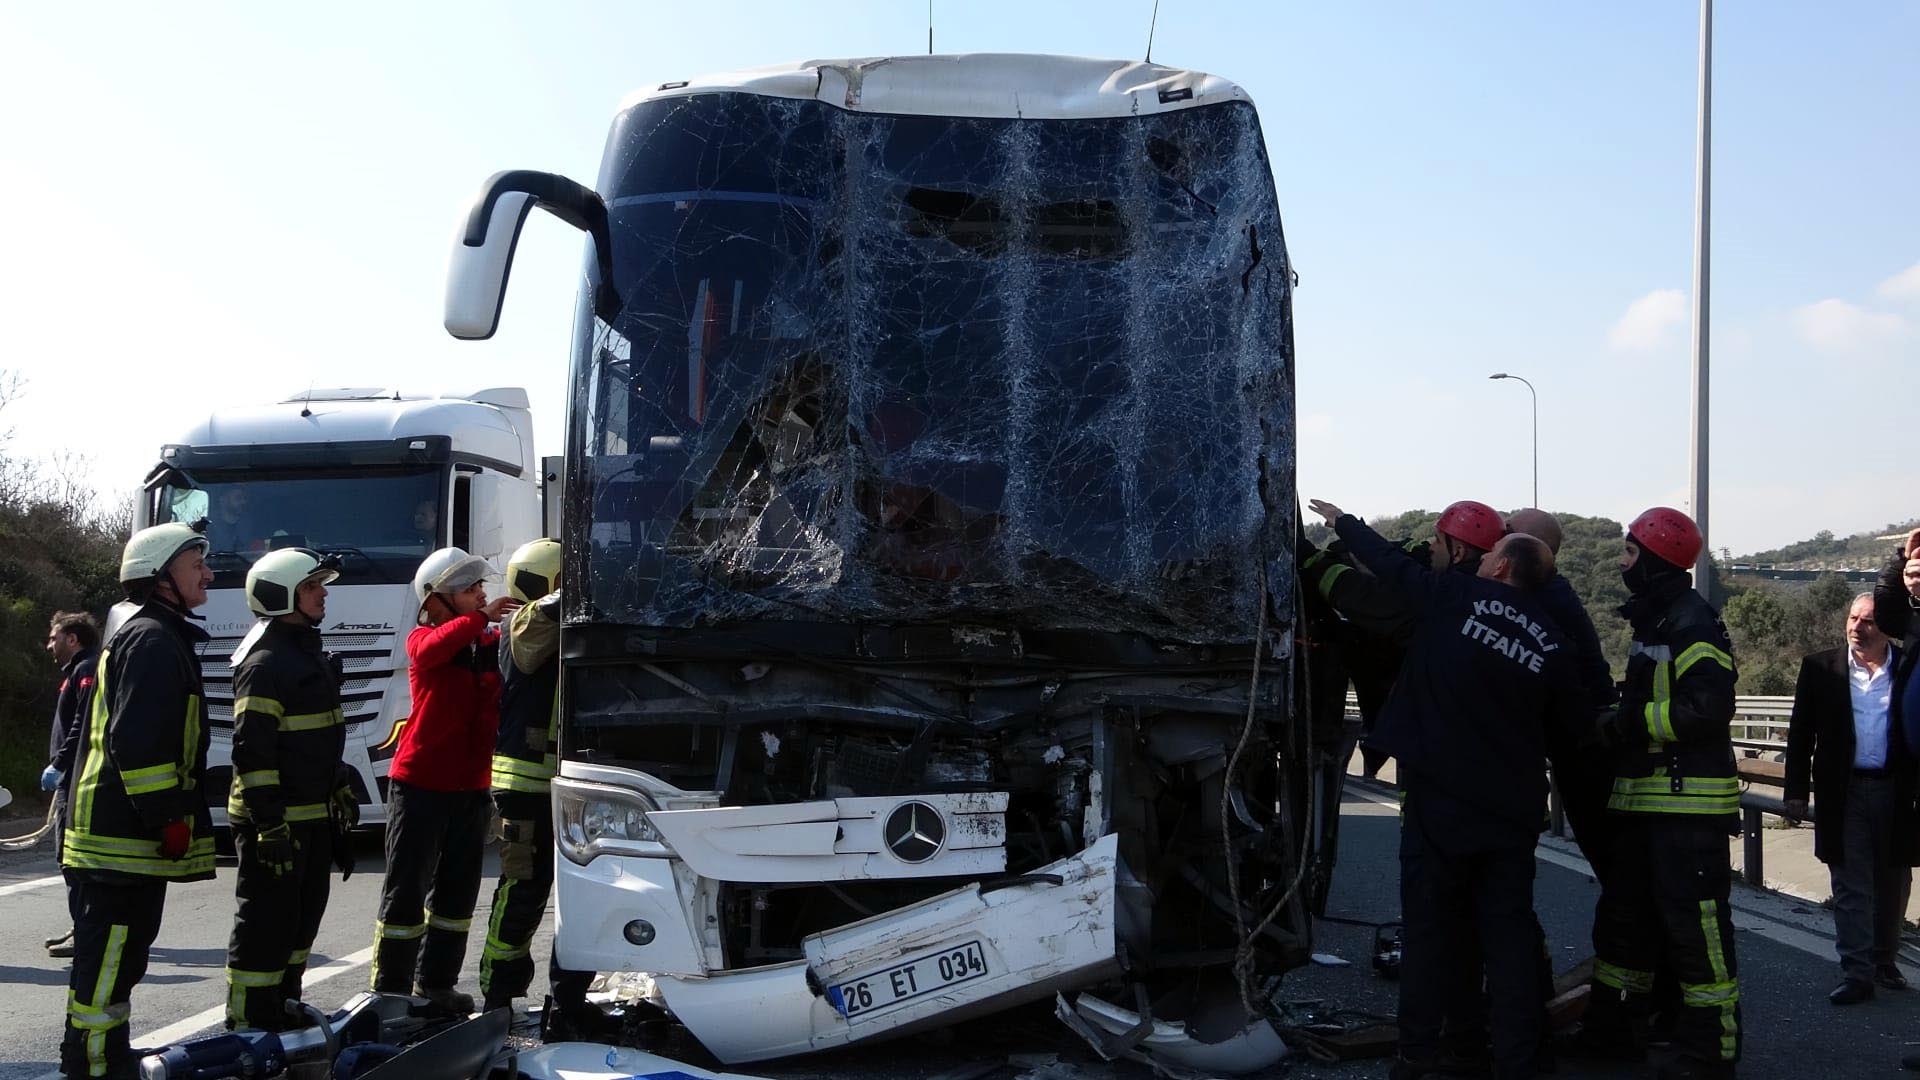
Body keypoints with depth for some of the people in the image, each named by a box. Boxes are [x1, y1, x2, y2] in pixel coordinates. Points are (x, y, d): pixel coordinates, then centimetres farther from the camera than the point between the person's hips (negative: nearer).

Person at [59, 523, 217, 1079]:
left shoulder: (161, 638, 21)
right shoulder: (152, 640, -13)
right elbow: (137, 740, -23)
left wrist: (170, 815, 25)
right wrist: (169, 817, -21)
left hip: (128, 837, 11)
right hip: (123, 837, -11)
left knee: (120, 957, 18)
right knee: (108, 958, -7)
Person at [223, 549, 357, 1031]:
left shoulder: (310, 653, 16)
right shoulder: (265, 663, -16)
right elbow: (252, 751, -21)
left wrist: (339, 788, 24)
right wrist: (269, 824, -24)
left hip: (312, 817, 10)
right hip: (274, 819, -10)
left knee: (303, 918, 18)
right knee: (266, 926, -5)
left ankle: (285, 1012, 30)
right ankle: (249, 1028, 3)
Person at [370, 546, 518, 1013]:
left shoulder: (492, 642, 9)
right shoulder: (423, 639, -6)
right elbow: (435, 648, -29)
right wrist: (481, 618, -38)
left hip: (471, 786, 6)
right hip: (419, 784, -5)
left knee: (457, 891, 14)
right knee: (406, 890, 1)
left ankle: (436, 982, 26)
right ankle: (390, 987, 10)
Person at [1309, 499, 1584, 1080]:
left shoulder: (1455, 597, -7)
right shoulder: (1549, 644, 2)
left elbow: (1390, 564, 6)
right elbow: (1570, 723, 13)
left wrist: (1342, 522, 22)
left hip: (1440, 798, -3)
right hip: (1513, 809, 3)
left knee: (1429, 925, 6)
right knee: (1510, 930, 9)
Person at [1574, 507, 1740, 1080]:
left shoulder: (1692, 621, -13)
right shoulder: (1654, 620, 18)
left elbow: (1708, 707, -23)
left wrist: (1630, 723, -18)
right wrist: (1619, 722, 12)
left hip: (1689, 803, -10)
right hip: (1644, 800, 10)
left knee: (1695, 924, -6)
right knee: (1623, 917, 15)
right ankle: (1613, 1030, 26)